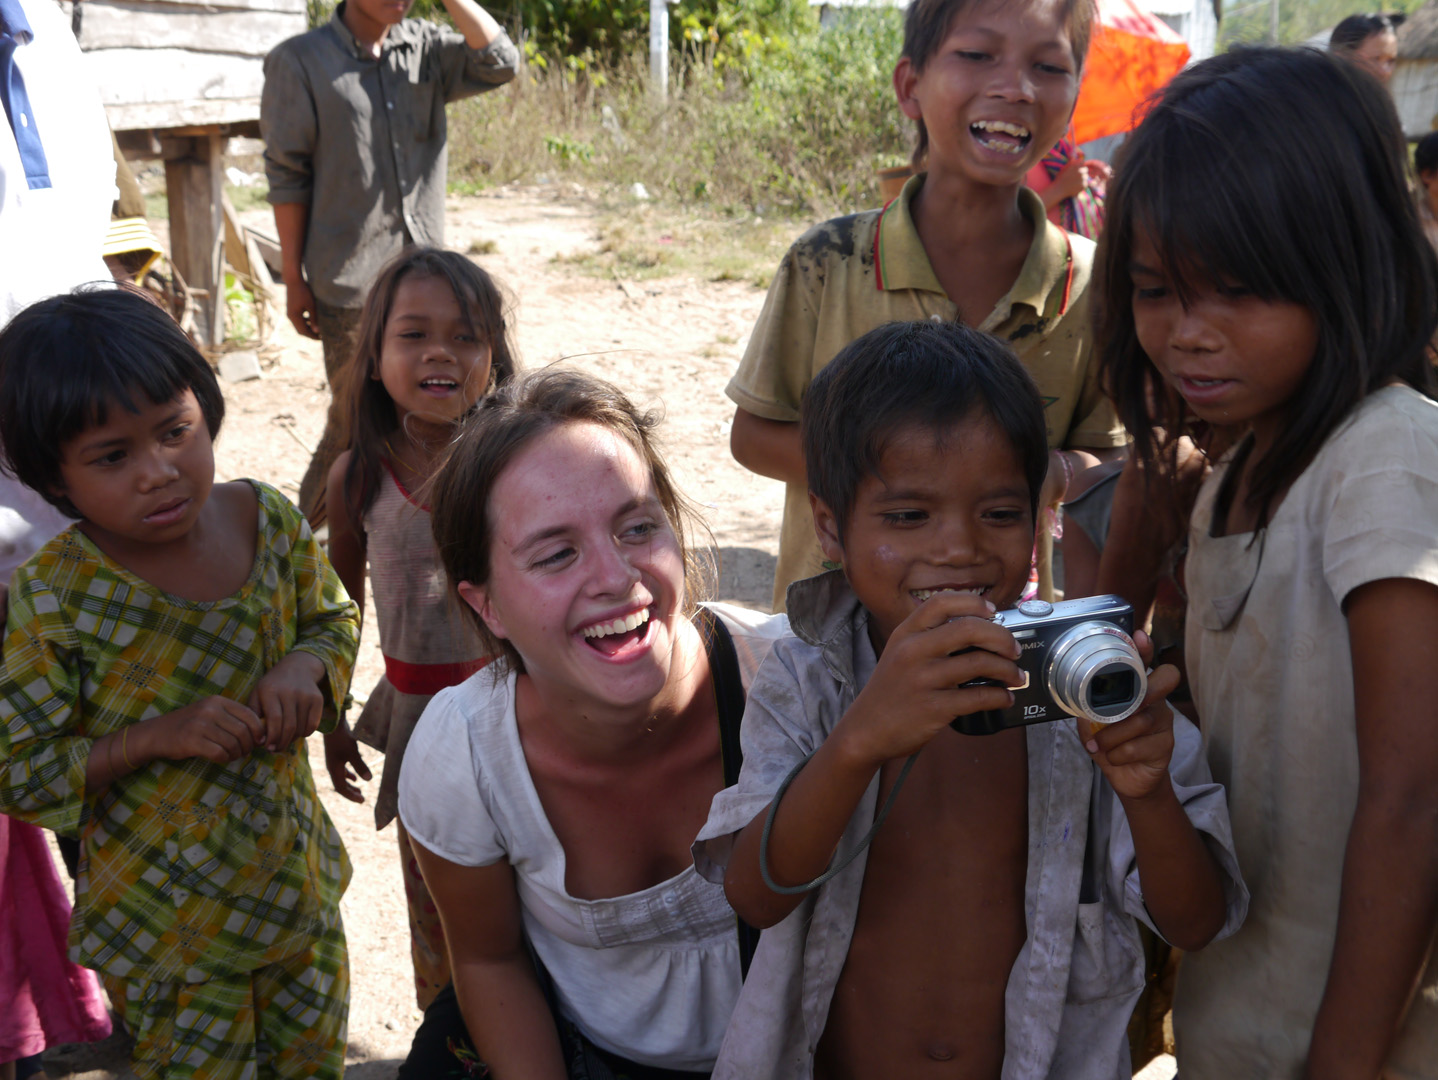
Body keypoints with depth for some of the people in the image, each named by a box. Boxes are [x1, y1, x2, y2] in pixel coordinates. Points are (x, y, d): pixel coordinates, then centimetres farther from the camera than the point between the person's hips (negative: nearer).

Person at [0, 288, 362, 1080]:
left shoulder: (267, 520, -12)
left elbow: (332, 617, 7)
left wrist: (305, 668, -16)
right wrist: (155, 736, -28)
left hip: (296, 880, 4)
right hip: (168, 921, -4)